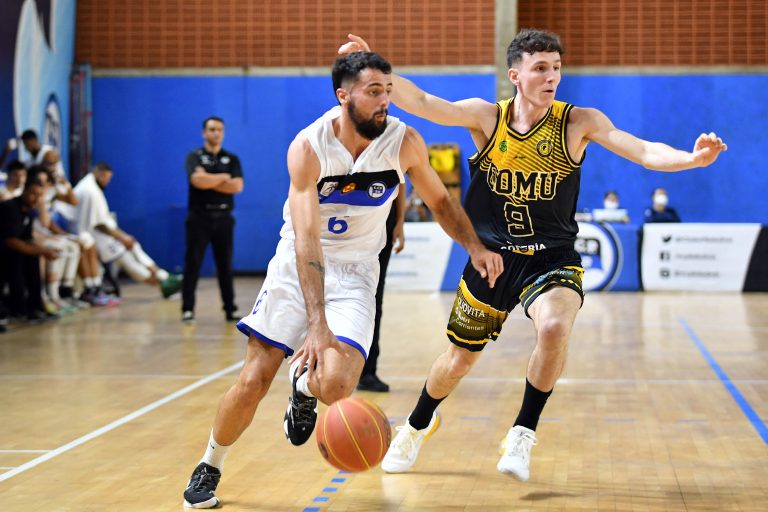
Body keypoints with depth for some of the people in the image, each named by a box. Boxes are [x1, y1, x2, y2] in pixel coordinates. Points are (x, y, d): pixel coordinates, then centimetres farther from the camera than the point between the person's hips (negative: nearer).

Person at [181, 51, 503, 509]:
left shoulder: (405, 142, -11)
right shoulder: (308, 148, -20)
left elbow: (440, 201, 7)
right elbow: (307, 239, -27)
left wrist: (475, 247, -9)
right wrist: (316, 324, -36)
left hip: (356, 272, 1)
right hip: (299, 265, -1)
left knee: (335, 384, -22)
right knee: (253, 381, -5)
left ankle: (305, 389, 17)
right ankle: (209, 468, 21)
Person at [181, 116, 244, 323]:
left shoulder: (231, 159, 10)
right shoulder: (195, 157, 2)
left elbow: (237, 186, -5)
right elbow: (197, 180, -17)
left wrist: (208, 181, -9)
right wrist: (223, 177, -5)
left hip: (223, 218, 3)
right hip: (200, 217, -2)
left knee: (225, 265, 6)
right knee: (192, 264, -4)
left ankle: (230, 309, 10)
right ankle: (188, 309, 0)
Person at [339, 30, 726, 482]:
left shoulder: (578, 123, -11)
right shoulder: (487, 118, -8)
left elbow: (644, 152, -20)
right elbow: (421, 103, -18)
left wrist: (691, 158, -40)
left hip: (552, 261, -1)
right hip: (491, 257, 2)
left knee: (555, 328, -32)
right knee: (460, 360, 13)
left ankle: (523, 435, -8)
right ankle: (418, 426, 46)